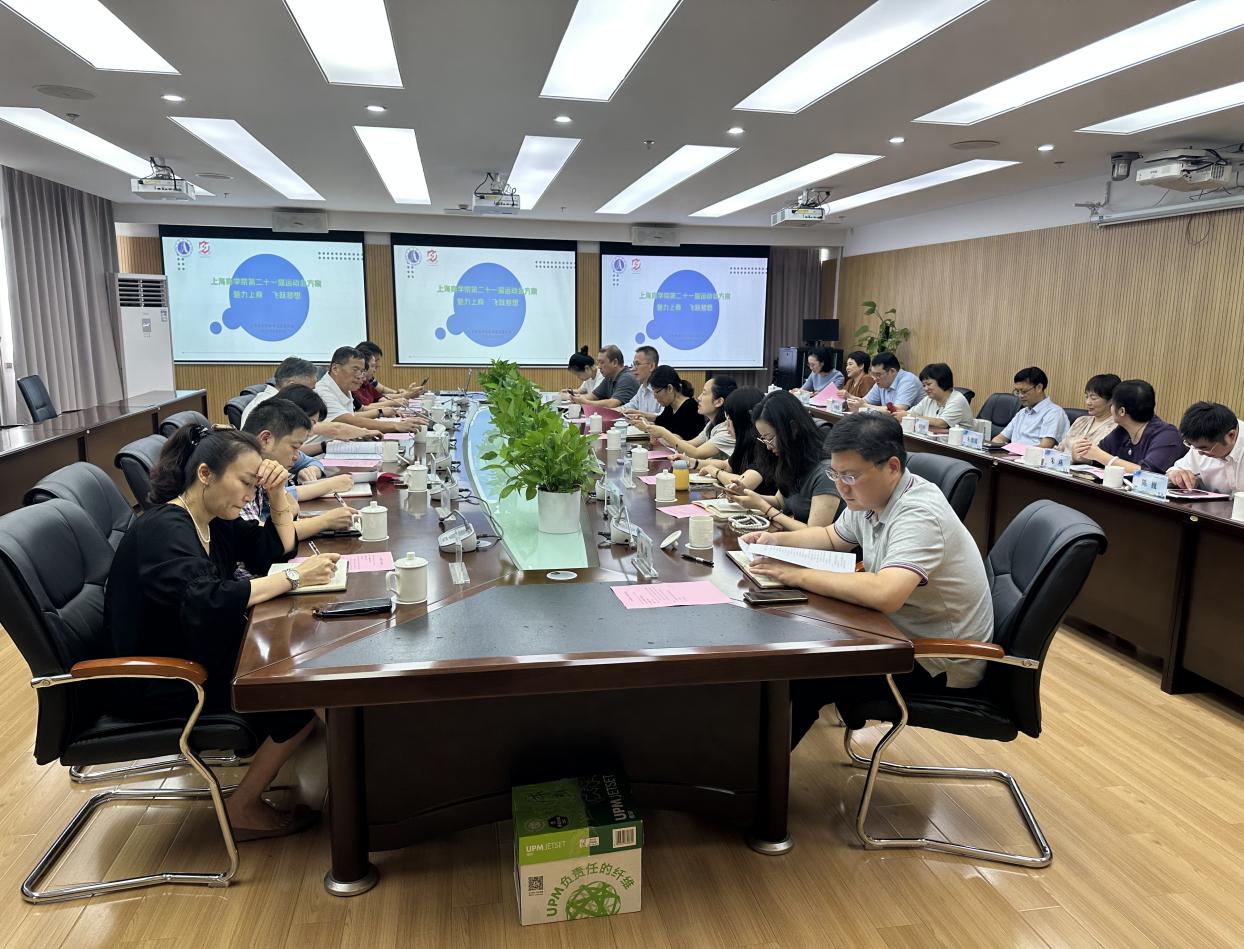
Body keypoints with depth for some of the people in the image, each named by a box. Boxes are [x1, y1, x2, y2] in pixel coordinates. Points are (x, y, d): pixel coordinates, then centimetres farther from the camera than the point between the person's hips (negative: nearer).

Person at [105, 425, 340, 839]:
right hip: (163, 682, -9)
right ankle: (243, 808, -2)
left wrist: (277, 493, -4)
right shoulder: (164, 529, -23)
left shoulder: (215, 520, 4)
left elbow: (277, 549, 11)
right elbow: (207, 600, -37)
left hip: (203, 653, 9)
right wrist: (292, 577, -32)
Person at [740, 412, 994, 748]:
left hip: (938, 664, -8)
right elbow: (832, 537, 18)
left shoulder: (918, 515, -28)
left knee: (801, 676, -13)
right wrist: (777, 539, 1)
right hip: (899, 631, 8)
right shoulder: (870, 495, -2)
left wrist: (798, 575, -35)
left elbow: (884, 594, -44)